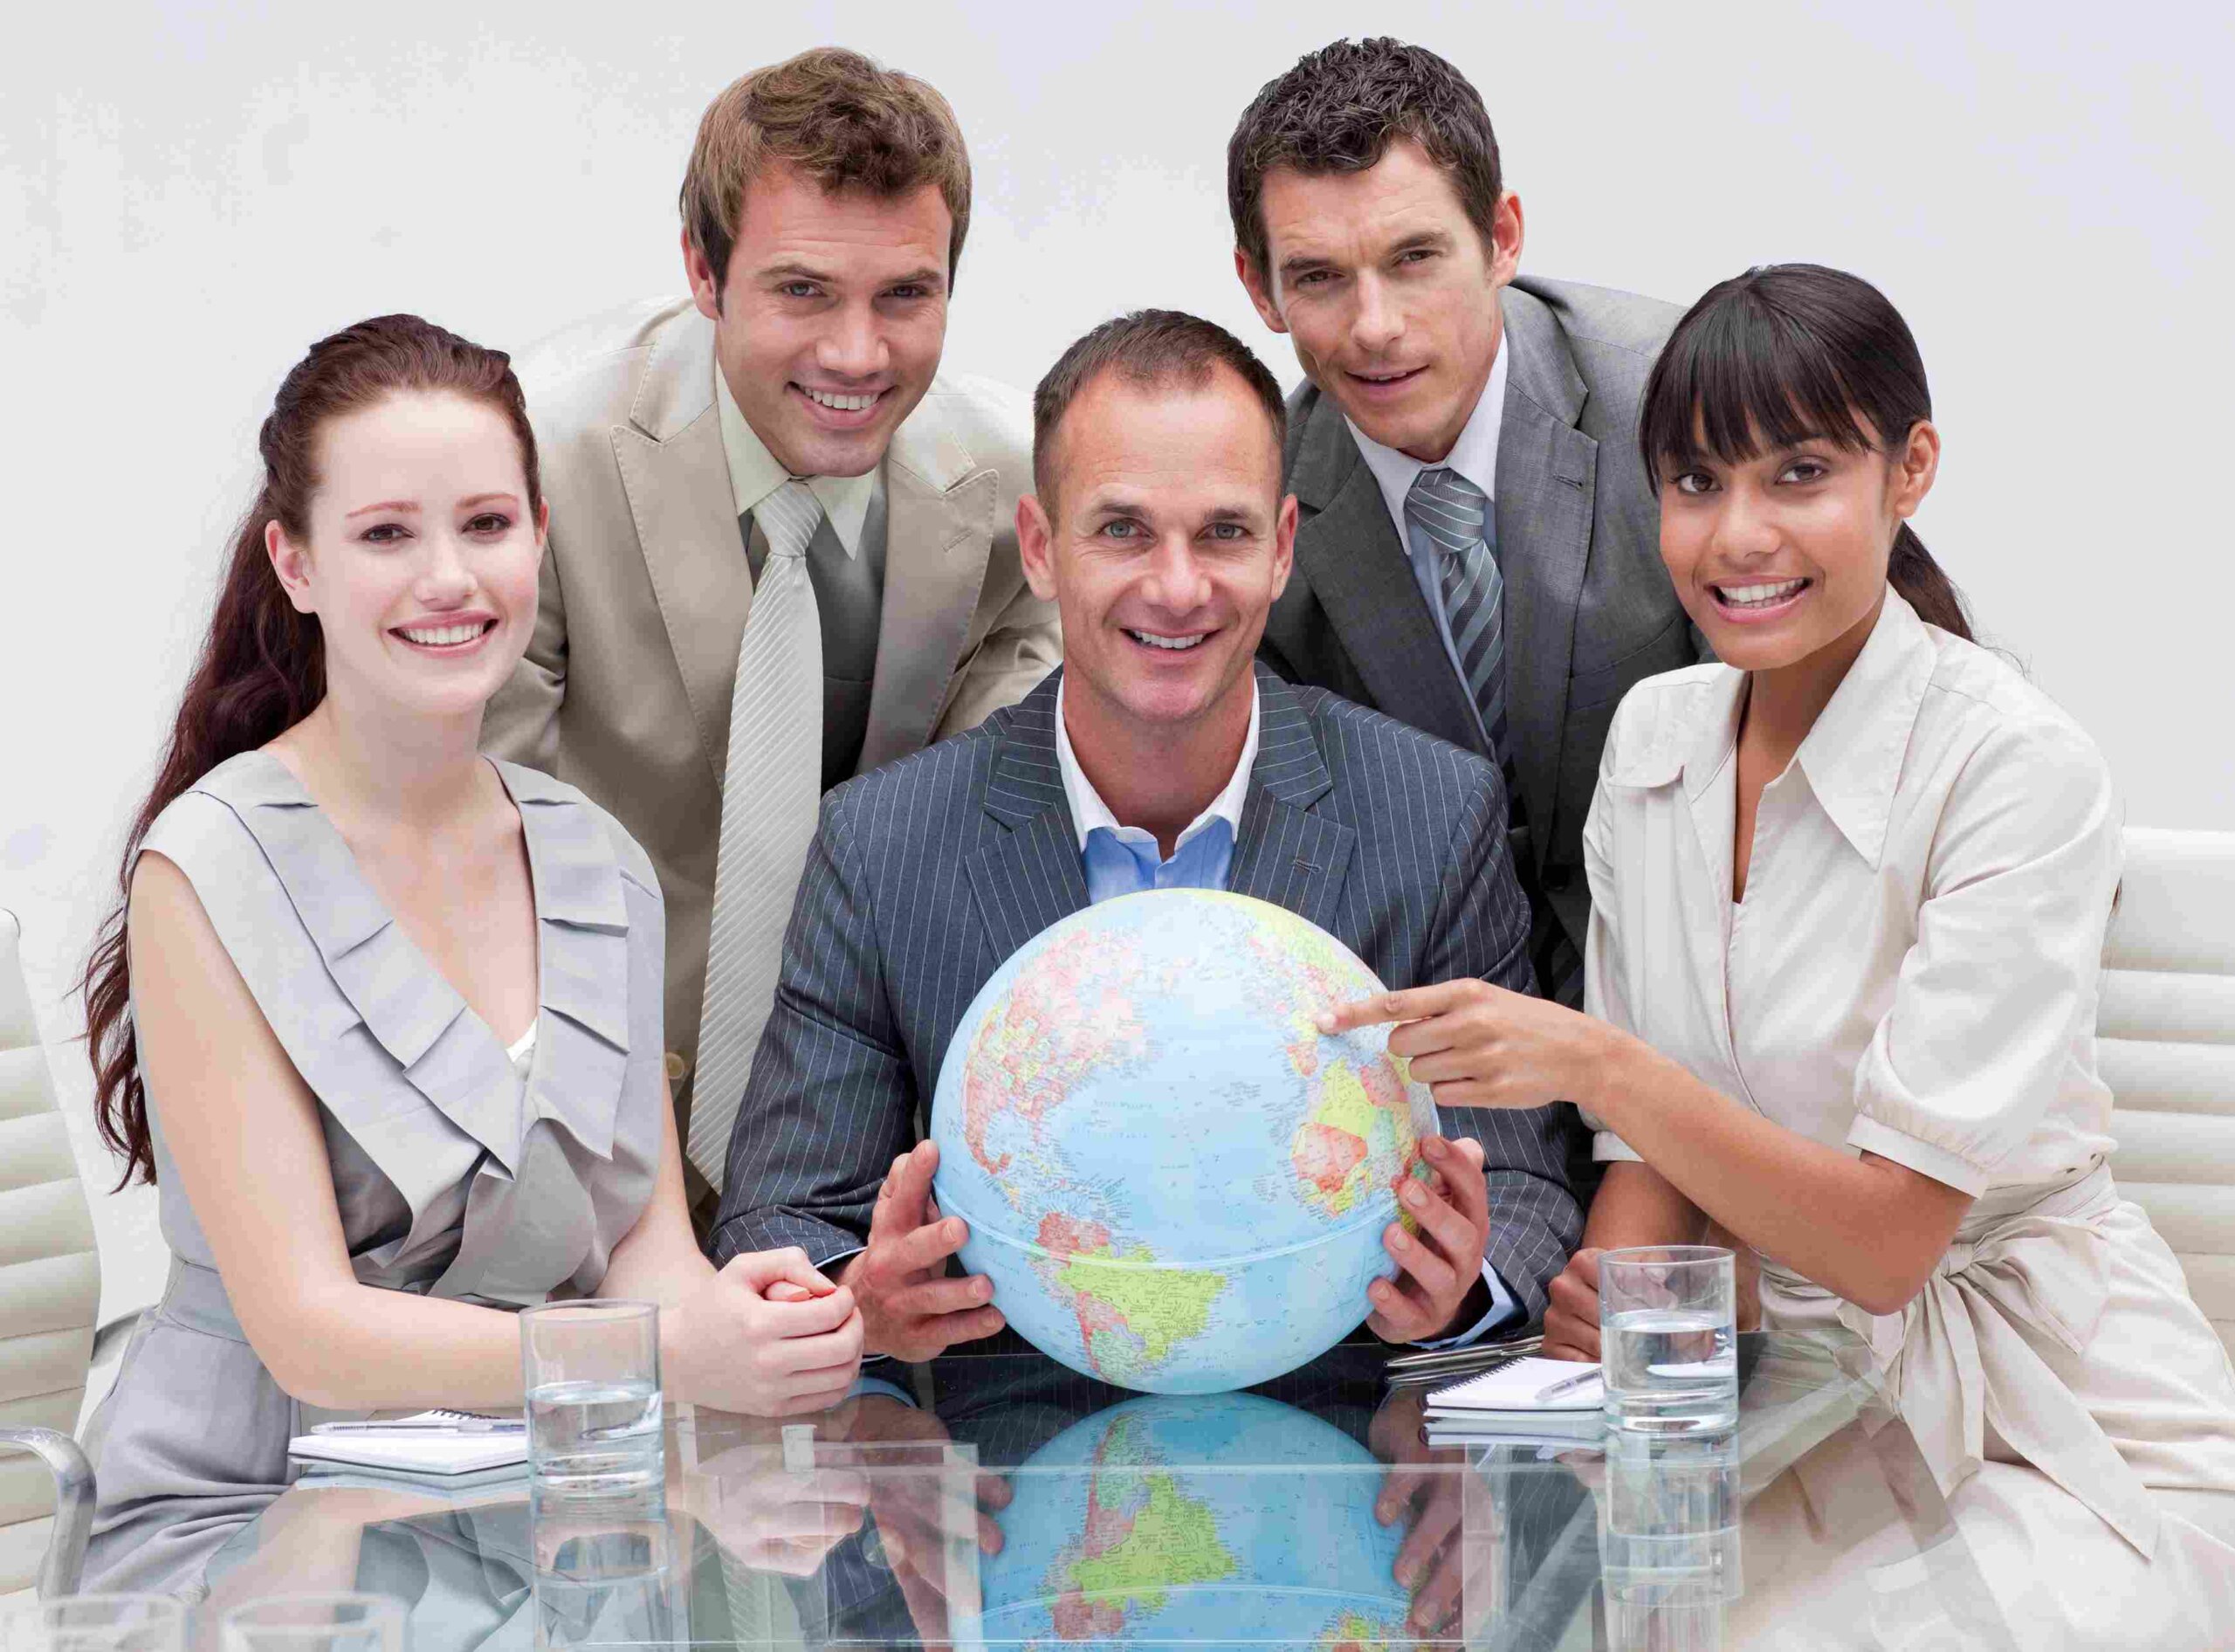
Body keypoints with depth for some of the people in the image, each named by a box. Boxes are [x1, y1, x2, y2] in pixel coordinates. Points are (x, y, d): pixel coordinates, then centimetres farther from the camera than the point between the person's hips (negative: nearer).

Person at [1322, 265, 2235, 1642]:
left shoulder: (2018, 768, -16)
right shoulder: (1656, 732, 4)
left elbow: (1890, 1240, -19)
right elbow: (1655, 1144, 8)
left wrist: (1596, 1062, -29)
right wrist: (1605, 1287, -13)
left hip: (2053, 1425, -5)